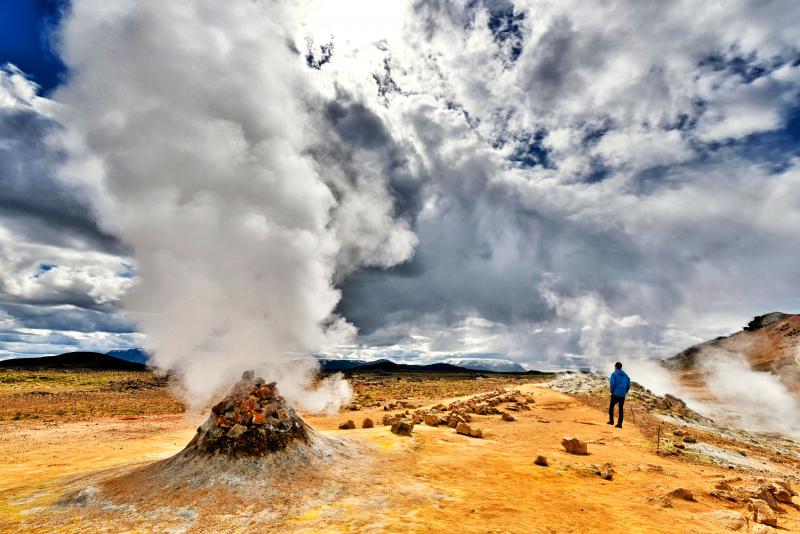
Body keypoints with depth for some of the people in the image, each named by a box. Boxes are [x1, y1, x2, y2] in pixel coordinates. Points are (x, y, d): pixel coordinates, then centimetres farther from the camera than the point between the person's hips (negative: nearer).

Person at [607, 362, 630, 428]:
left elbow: (612, 383, -15)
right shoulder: (625, 375, 10)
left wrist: (612, 391, -2)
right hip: (622, 395, 4)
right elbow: (628, 385, 8)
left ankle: (611, 420, 10)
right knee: (621, 409, 10)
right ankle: (620, 423, 7)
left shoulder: (614, 374, -6)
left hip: (615, 394, -4)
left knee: (611, 407, 12)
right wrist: (625, 392, 15)